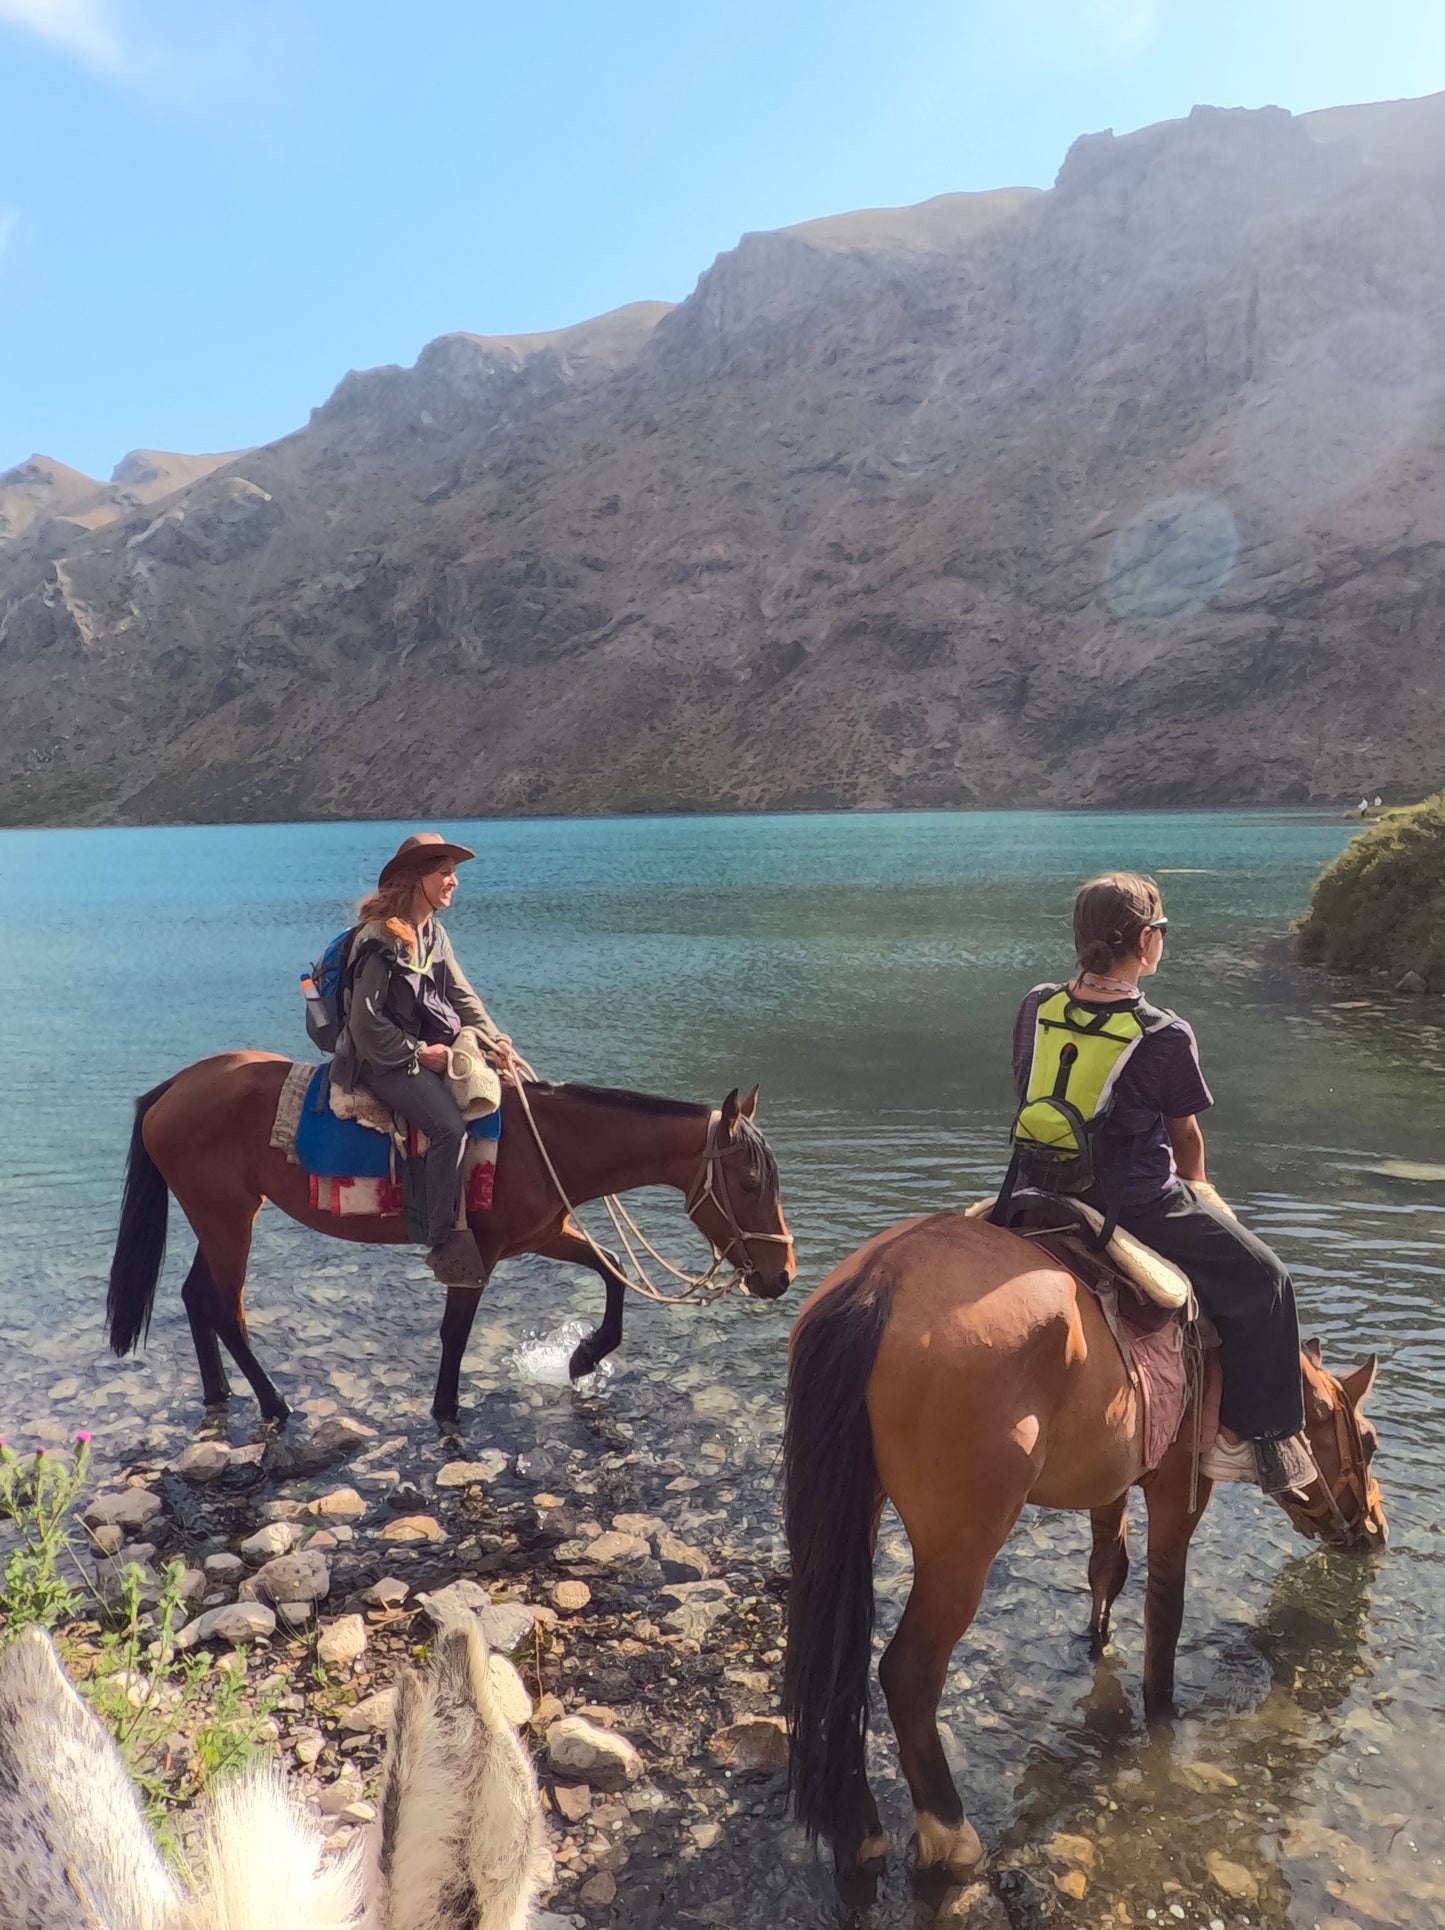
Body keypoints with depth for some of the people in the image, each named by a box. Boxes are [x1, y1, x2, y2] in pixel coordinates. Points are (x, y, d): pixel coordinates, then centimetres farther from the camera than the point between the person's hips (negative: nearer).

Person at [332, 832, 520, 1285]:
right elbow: (366, 1020, -18)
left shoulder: (433, 933, 10)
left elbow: (462, 995, 8)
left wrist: (494, 1039, -6)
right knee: (450, 1126, -28)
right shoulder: (381, 939, -16)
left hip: (431, 1049, 9)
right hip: (386, 1060, -9)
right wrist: (418, 1053, -17)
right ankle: (444, 1241, -21)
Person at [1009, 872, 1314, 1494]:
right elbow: (1186, 1136, -2)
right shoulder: (1166, 1036, -18)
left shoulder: (1036, 1006, -3)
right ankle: (1248, 1438, 18)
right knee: (1260, 1278, 14)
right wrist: (1198, 1190, 20)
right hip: (1137, 1206, -7)